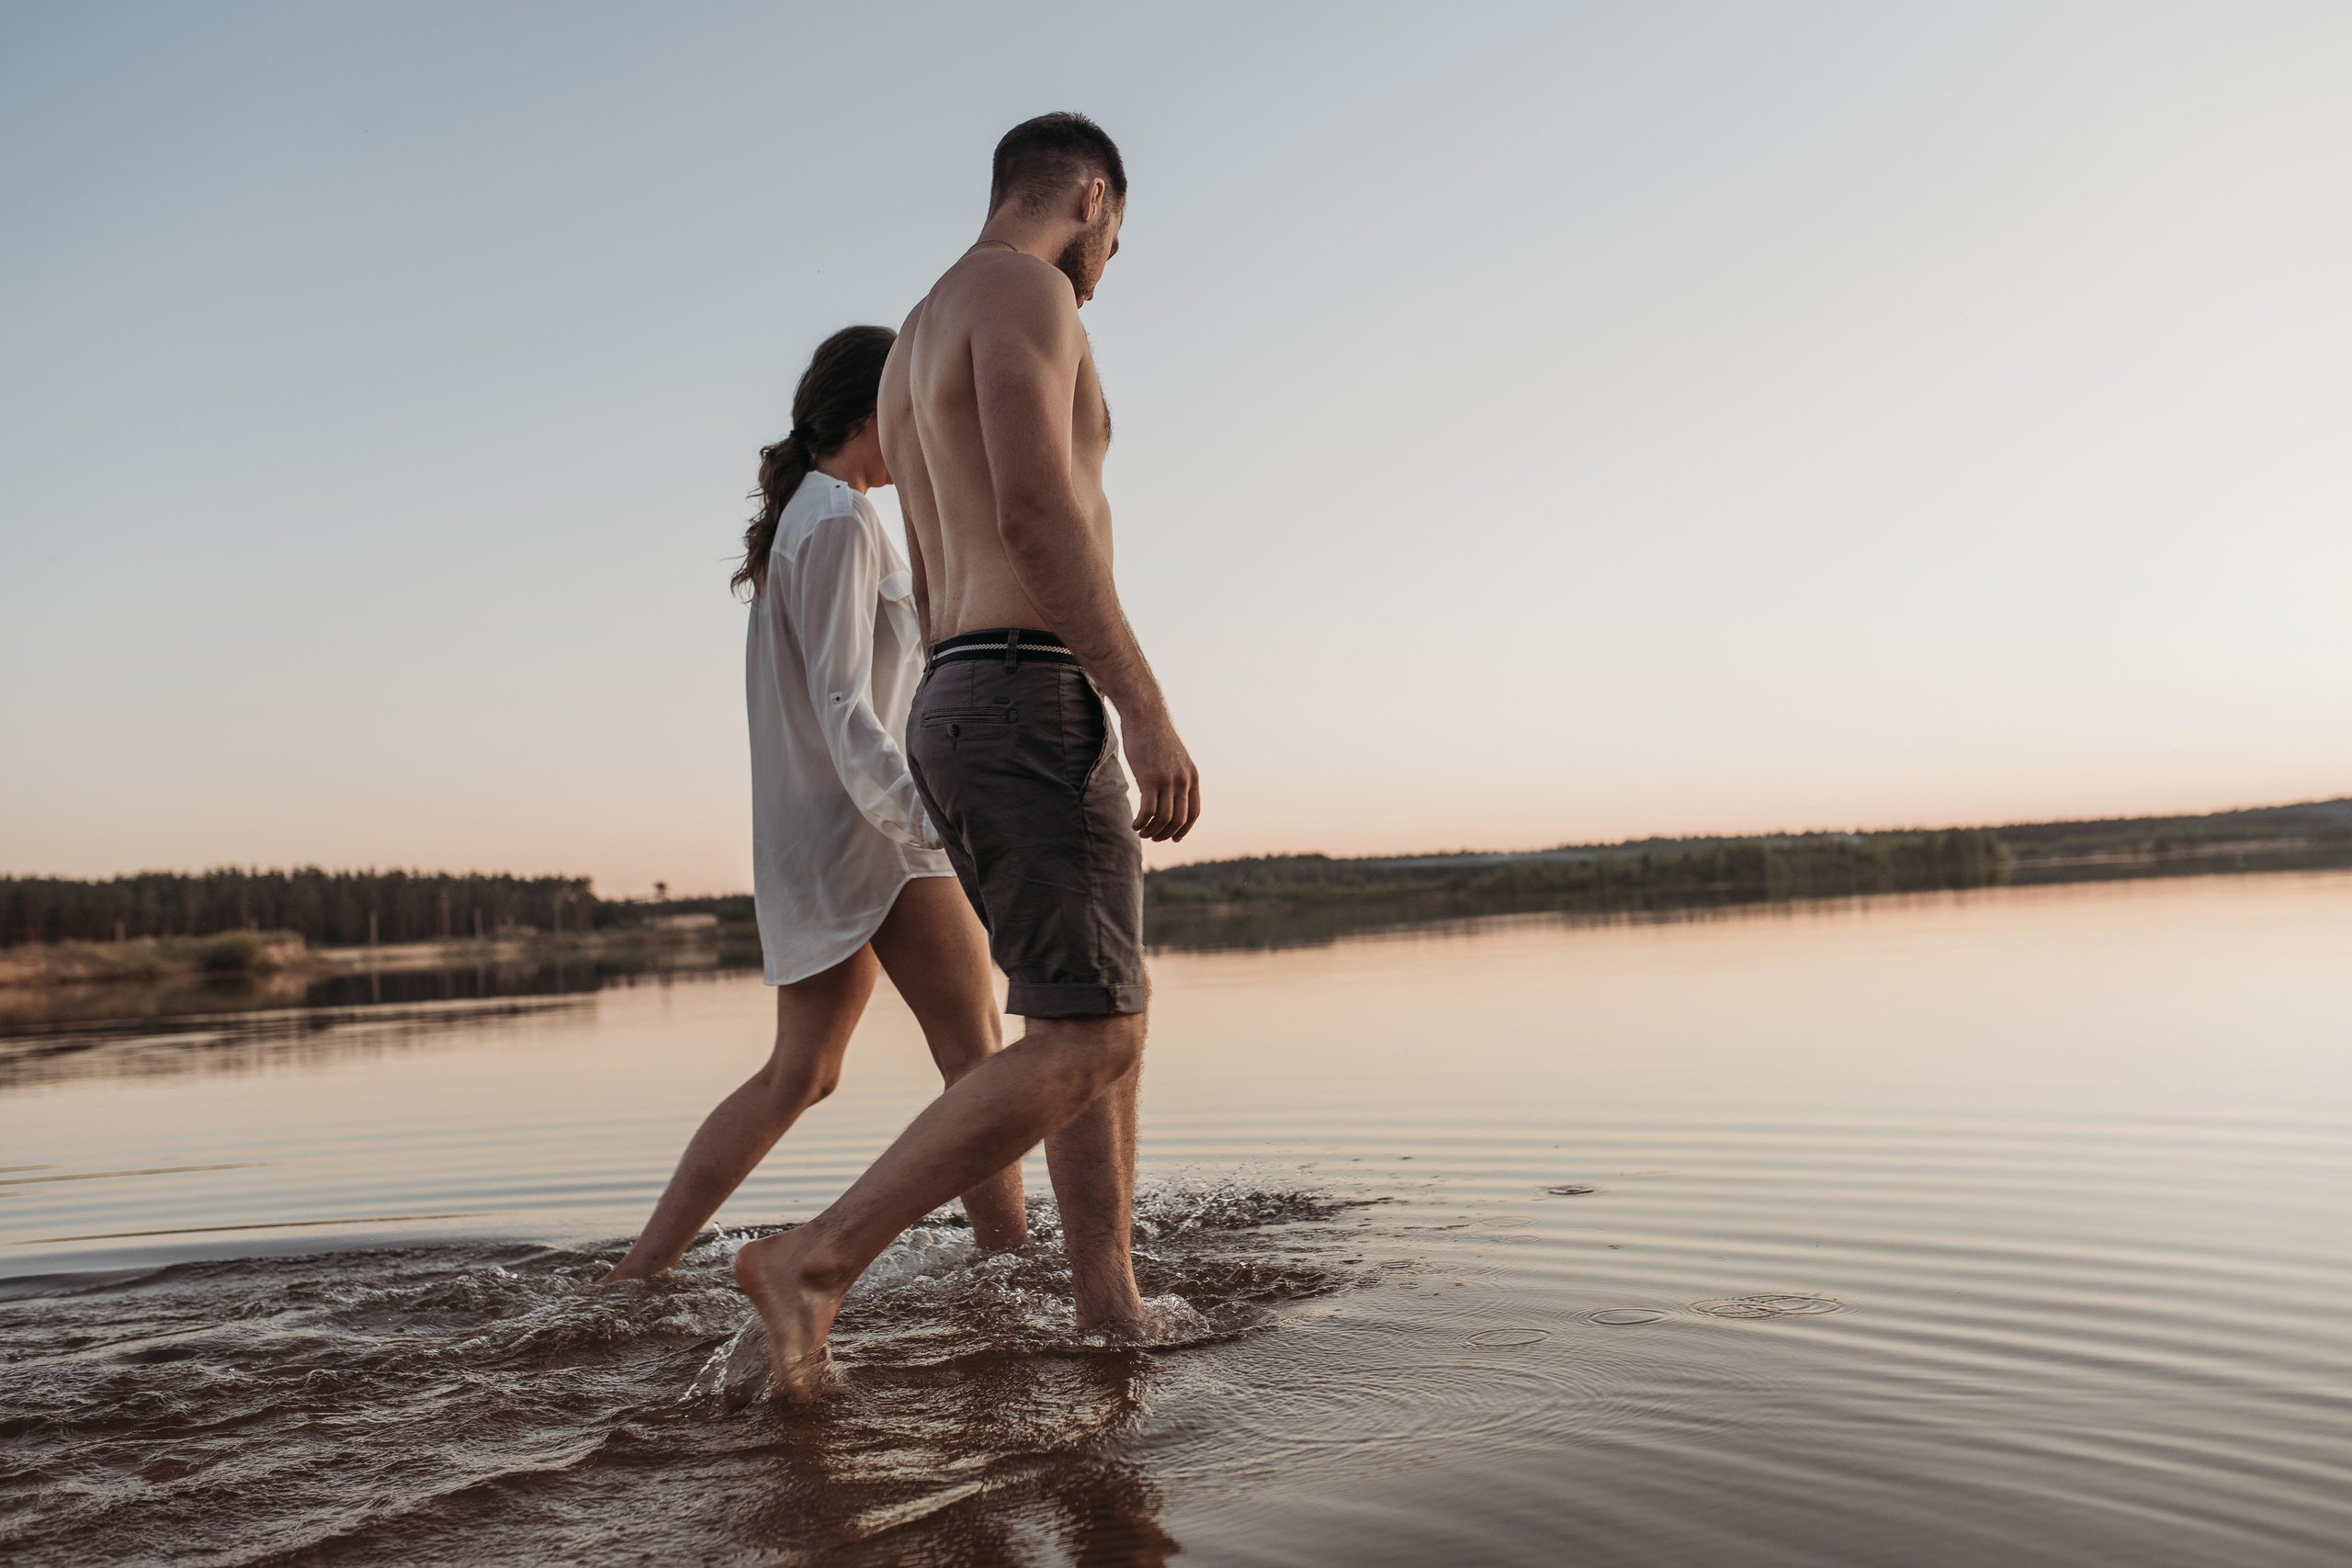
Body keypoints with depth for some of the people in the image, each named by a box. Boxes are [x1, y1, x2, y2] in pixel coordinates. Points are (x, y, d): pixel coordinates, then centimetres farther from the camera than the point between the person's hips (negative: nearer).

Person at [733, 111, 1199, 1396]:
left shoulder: (915, 348, 25)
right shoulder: (1020, 289, -5)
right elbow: (1040, 517, -19)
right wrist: (1147, 709, -20)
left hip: (958, 715, 10)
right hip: (1029, 709, -10)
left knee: (1102, 1022, 13)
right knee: (1085, 1044, -11)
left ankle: (1112, 1314, 14)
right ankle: (813, 1264, -12)